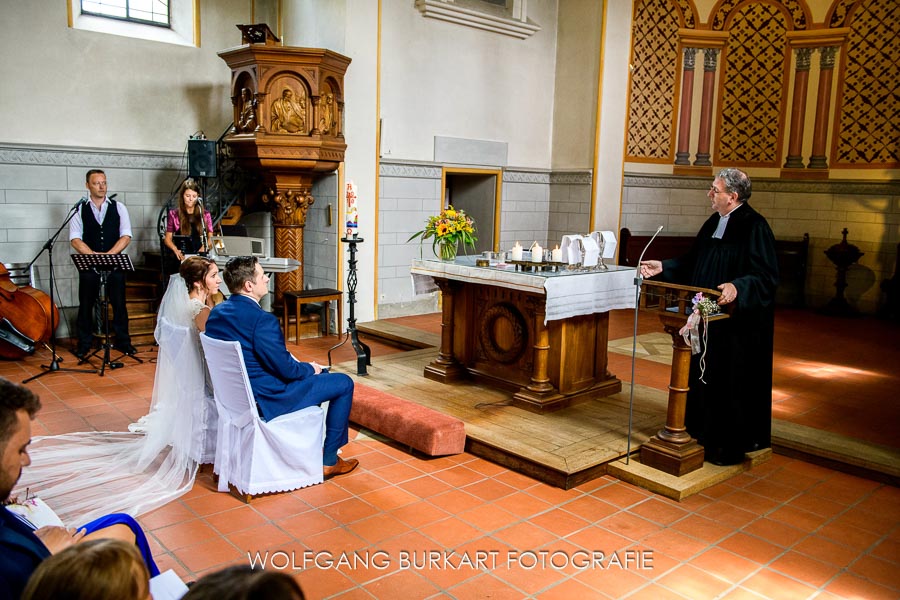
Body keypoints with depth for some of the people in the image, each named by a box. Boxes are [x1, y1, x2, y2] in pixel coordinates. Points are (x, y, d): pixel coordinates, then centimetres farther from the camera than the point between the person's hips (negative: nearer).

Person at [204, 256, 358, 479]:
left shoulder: (217, 312, 2)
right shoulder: (262, 320, -26)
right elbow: (285, 369, -21)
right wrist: (310, 368, 1)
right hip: (265, 399, -9)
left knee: (316, 374, 29)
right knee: (344, 383, 3)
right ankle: (329, 461, 12)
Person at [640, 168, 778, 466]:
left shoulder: (754, 227, -15)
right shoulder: (713, 224, 11)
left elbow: (765, 276, -22)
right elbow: (692, 263, 18)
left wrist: (737, 287, -38)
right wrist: (663, 267, 8)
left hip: (738, 322, -9)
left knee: (732, 381, 1)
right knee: (706, 376, 15)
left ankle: (732, 445, 15)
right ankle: (705, 435, 29)